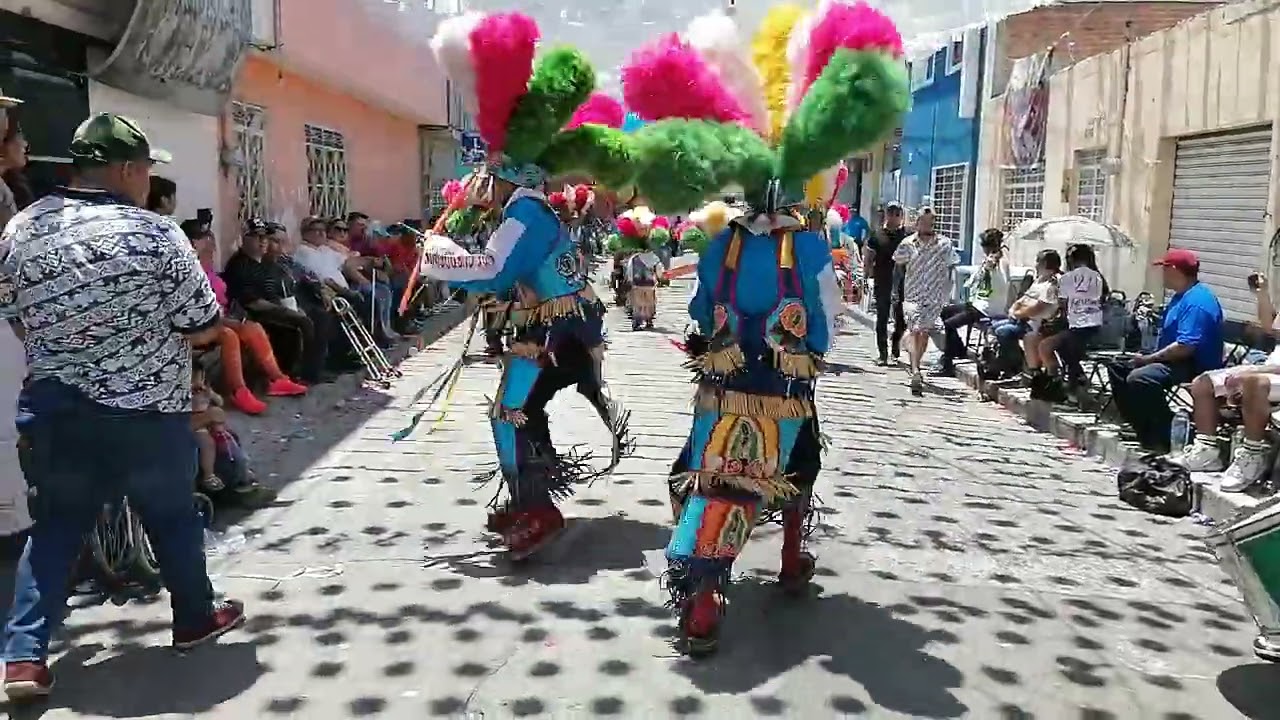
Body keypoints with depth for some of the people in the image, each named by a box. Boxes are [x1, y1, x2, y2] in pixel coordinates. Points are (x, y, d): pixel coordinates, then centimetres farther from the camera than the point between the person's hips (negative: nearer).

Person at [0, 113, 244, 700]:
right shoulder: (155, 234, -17)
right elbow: (204, 329, -12)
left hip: (52, 409, 4)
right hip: (146, 412, -4)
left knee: (55, 525, 15)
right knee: (172, 516, 15)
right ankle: (195, 618, 32)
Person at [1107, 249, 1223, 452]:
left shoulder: (1197, 301, -20)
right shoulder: (1181, 296, 16)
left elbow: (1185, 347, -29)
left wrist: (1148, 359, -21)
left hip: (1193, 366, -12)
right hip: (1173, 359, 12)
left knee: (1140, 379, -34)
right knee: (1117, 367, 13)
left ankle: (1161, 439, -22)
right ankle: (1140, 427, 10)